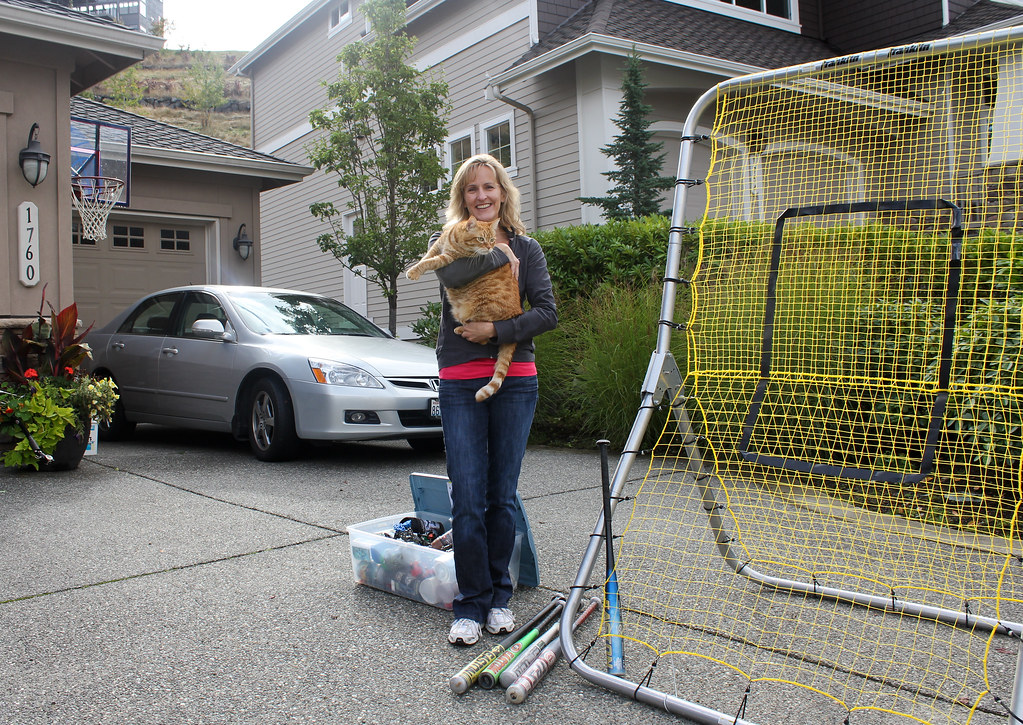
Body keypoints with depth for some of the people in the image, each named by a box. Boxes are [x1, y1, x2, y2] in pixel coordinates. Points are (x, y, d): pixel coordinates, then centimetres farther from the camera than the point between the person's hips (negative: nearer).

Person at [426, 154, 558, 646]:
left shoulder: (527, 248, 10)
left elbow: (547, 313, -2)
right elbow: (452, 274, -18)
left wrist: (497, 330, -13)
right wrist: (500, 255, -8)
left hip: (514, 381, 1)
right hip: (460, 384, -1)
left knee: (503, 497, 6)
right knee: (468, 500, -4)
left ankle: (498, 597, 22)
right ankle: (471, 605, 10)